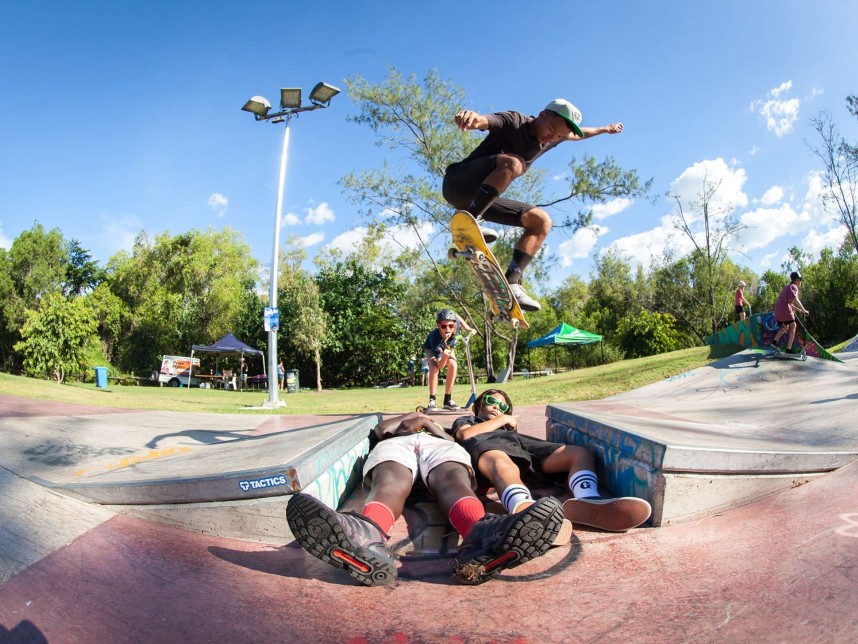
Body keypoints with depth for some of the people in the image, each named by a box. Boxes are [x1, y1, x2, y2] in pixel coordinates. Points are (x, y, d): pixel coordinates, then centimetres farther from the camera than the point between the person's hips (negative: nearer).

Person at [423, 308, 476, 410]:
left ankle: (448, 400, -10)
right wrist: (444, 357, -62)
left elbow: (456, 316, -9)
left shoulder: (456, 325, -37)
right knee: (434, 368, -31)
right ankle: (432, 400, -16)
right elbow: (440, 366, -41)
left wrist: (468, 329, -16)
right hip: (432, 348, -3)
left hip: (448, 348, 3)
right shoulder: (435, 339, -46)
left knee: (453, 366, -23)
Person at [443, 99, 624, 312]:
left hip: (483, 198, 8)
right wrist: (472, 117, -57)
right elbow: (484, 121, -35)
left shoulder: (551, 139, 9)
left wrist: (604, 129, 44)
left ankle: (511, 283, -14)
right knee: (512, 163, -32)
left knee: (541, 221, -4)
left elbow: (577, 135, 31)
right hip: (458, 185, -8)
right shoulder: (513, 122, -13)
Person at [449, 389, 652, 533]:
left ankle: (587, 502, -56)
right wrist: (502, 420, 20)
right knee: (503, 465, -44)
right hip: (485, 443, -5)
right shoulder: (464, 420, 40)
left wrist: (504, 418, 18)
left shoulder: (509, 428, 49)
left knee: (581, 453, -20)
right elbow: (466, 435, 14)